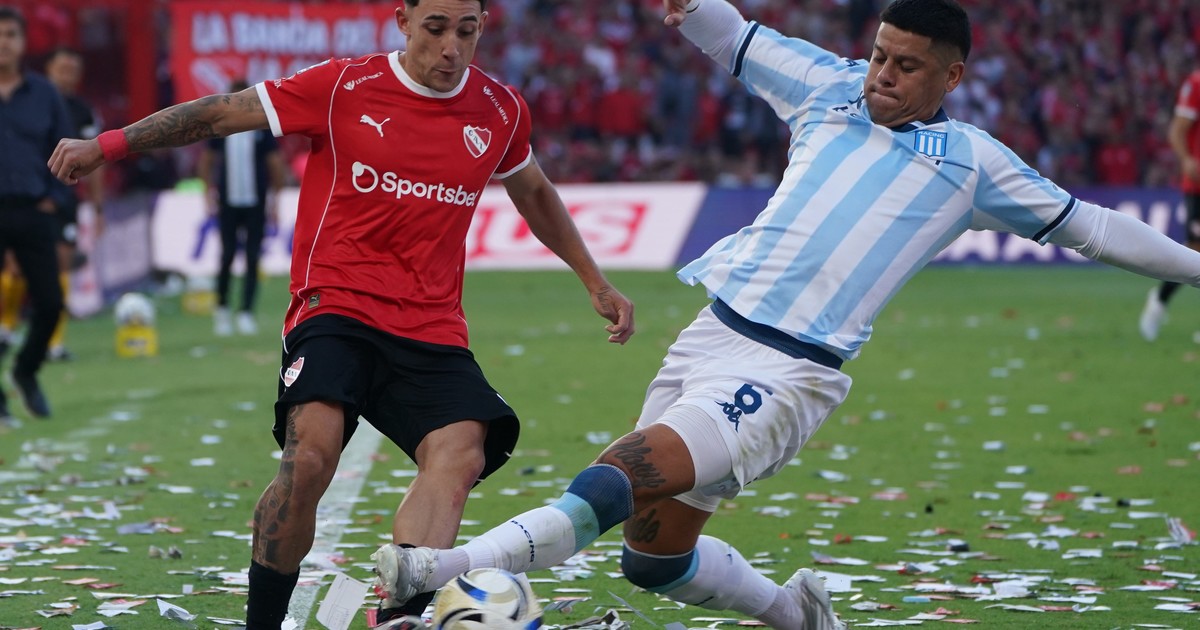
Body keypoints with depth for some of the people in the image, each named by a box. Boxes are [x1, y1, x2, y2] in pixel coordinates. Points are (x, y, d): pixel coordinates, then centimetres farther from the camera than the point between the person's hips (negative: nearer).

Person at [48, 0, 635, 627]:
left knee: (461, 453, -27)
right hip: (337, 310, -3)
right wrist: (106, 145, -1)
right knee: (312, 450, -29)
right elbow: (218, 114, 4)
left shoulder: (501, 111, 10)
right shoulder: (344, 87, -1)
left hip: (432, 329, 3)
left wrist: (595, 282, 32)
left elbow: (534, 194, 30)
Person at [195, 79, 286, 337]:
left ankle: (246, 313, 1)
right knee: (227, 255, -1)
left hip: (256, 202, -1)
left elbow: (275, 162, 3)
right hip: (228, 201, 1)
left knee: (252, 259, -2)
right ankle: (221, 308, 17)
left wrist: (274, 198, 1)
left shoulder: (263, 126, 0)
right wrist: (211, 190, 1)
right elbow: (206, 161, 11)